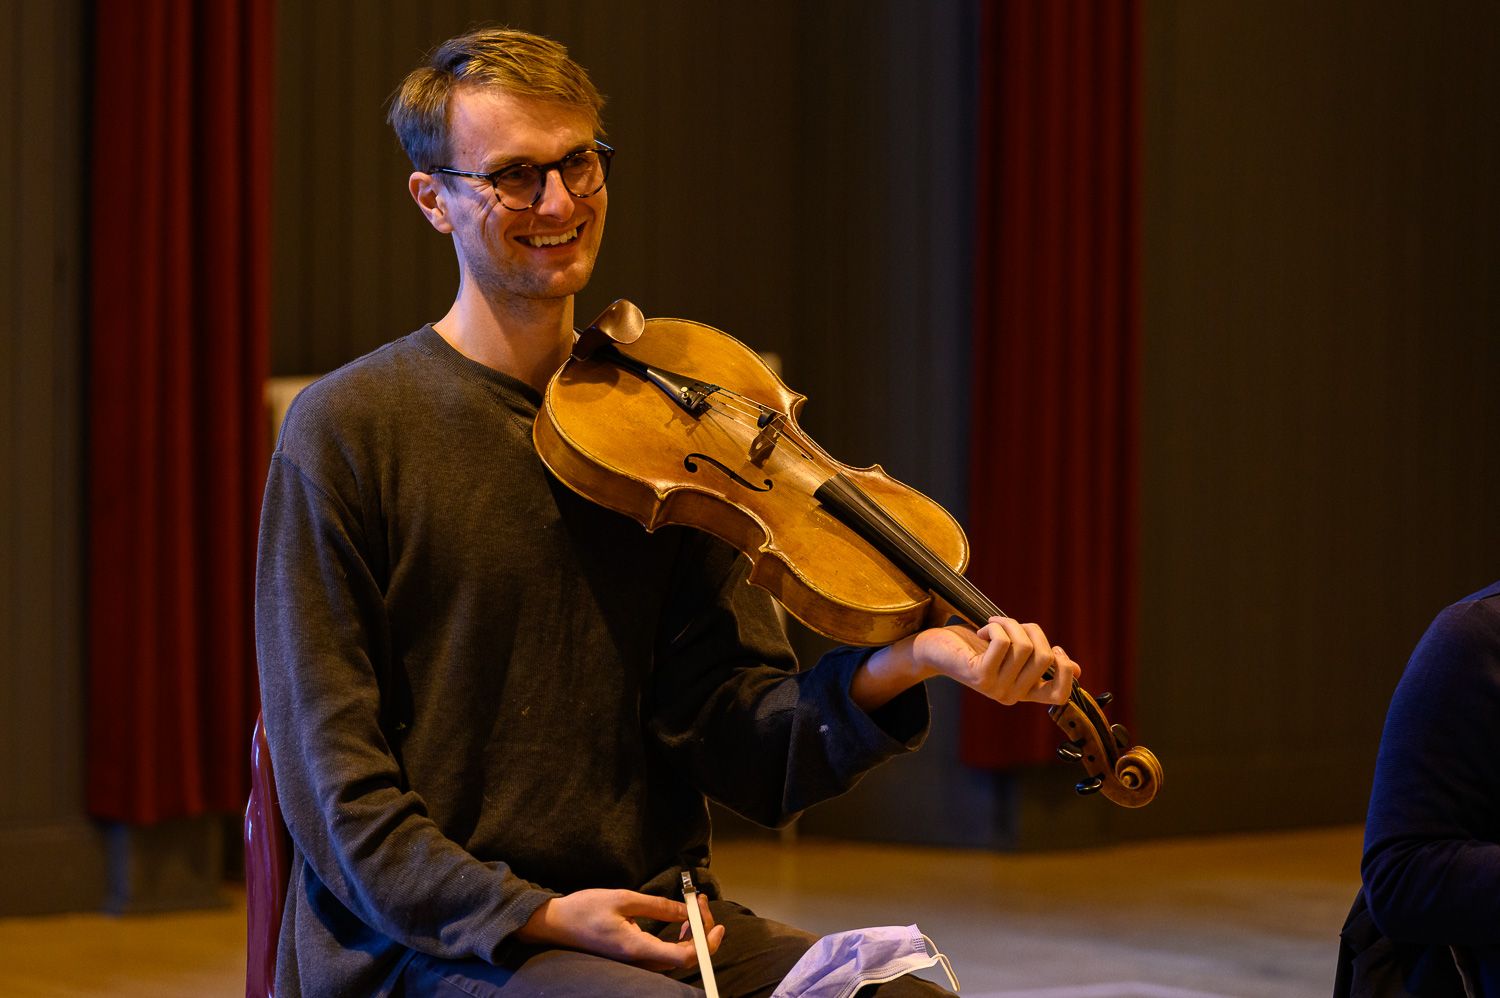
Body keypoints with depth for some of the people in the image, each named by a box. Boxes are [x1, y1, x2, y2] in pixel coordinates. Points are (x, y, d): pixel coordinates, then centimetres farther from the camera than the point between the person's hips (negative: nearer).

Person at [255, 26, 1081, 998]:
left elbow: (739, 744, 0)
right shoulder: (346, 430, -4)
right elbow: (336, 788, -7)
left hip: (654, 917, 5)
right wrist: (535, 916, -18)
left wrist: (891, 671, -19)